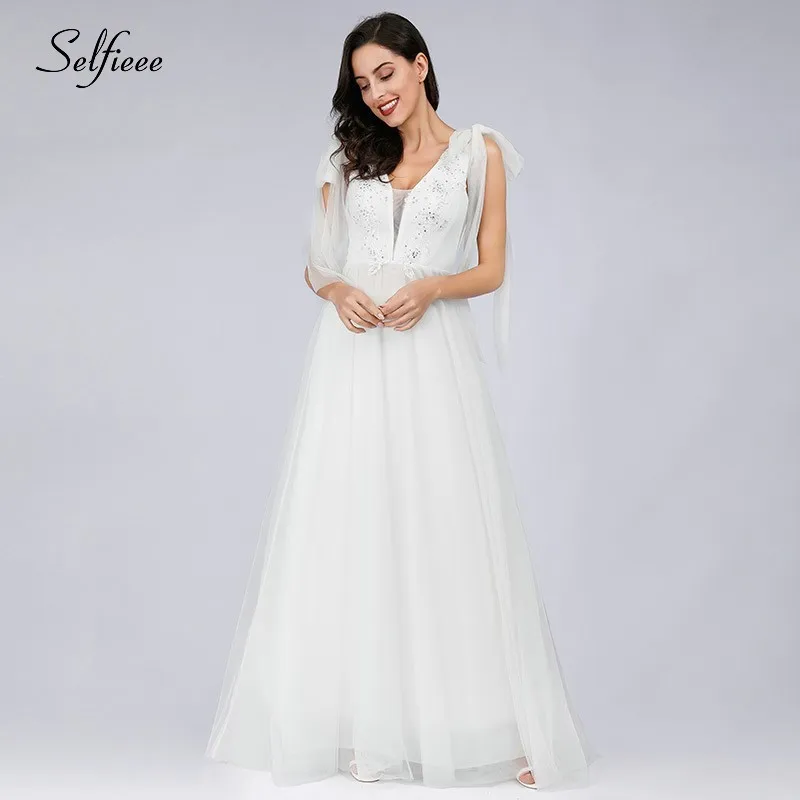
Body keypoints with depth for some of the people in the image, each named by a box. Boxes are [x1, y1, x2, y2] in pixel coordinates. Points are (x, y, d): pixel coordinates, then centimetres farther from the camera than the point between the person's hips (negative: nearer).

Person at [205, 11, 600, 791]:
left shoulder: (479, 153, 7)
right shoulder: (347, 156, 13)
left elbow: (492, 269, 5)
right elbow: (316, 264, 13)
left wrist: (430, 288, -13)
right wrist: (338, 292, -9)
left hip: (431, 353, -2)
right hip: (352, 354, 3)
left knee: (446, 525, -4)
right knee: (350, 528, 1)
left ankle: (488, 725, 4)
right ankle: (364, 722, 10)